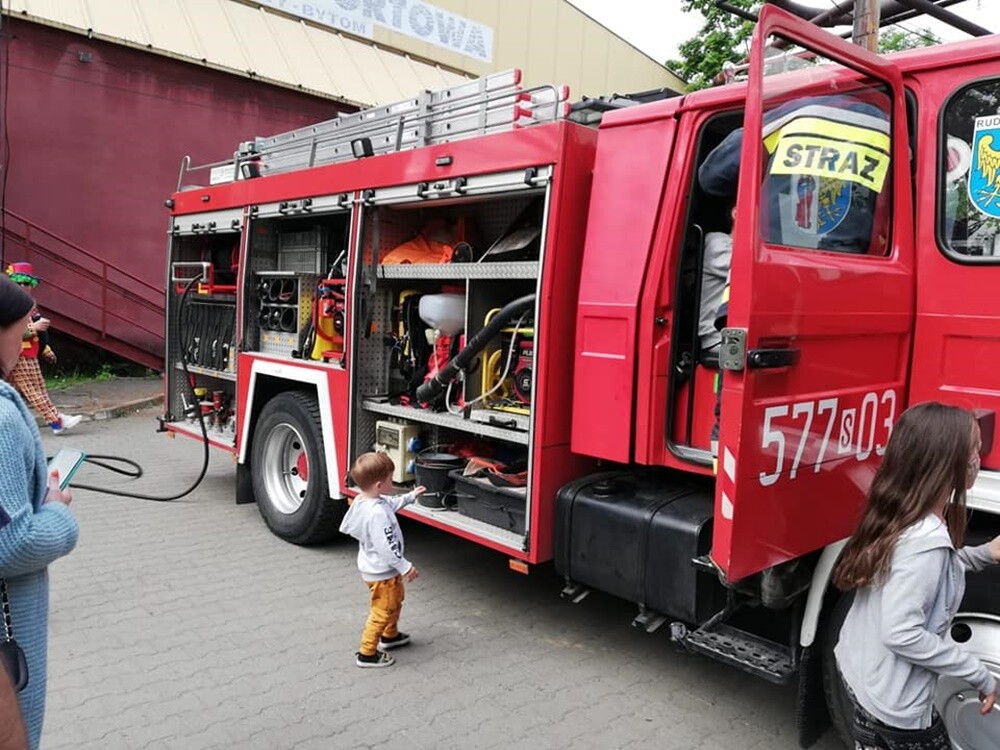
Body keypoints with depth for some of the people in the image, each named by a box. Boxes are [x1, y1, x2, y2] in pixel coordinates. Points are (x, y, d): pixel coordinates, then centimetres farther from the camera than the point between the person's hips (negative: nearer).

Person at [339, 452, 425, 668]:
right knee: (382, 612, 6)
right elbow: (386, 546, -31)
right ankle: (367, 654, 18)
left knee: (396, 600, 29)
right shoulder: (377, 514, -34)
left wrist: (411, 496, 23)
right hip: (382, 571, -10)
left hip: (376, 566, 10)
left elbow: (391, 503, 18)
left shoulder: (363, 500, -3)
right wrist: (405, 567, -22)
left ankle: (390, 635, 47)